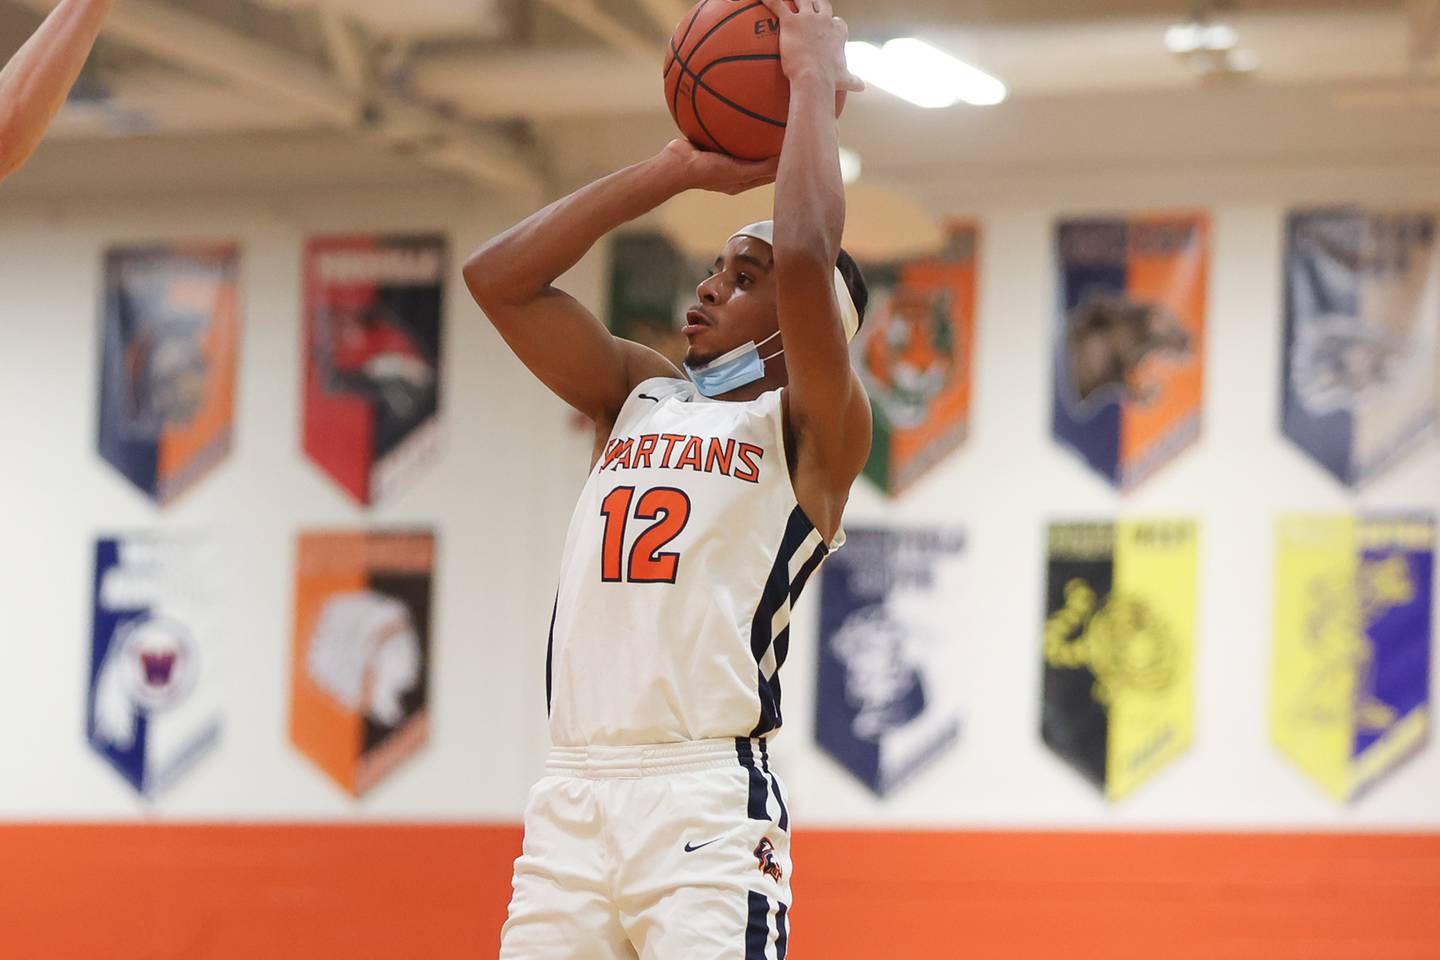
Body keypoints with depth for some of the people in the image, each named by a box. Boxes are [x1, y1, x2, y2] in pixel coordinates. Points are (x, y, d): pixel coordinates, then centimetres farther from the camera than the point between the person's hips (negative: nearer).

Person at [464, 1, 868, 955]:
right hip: (572, 796, 6)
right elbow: (498, 277, 15)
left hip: (708, 804, -6)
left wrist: (815, 81, -2)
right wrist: (680, 169, 16)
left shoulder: (811, 430, 3)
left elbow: (805, 260, -16)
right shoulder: (639, 399, 21)